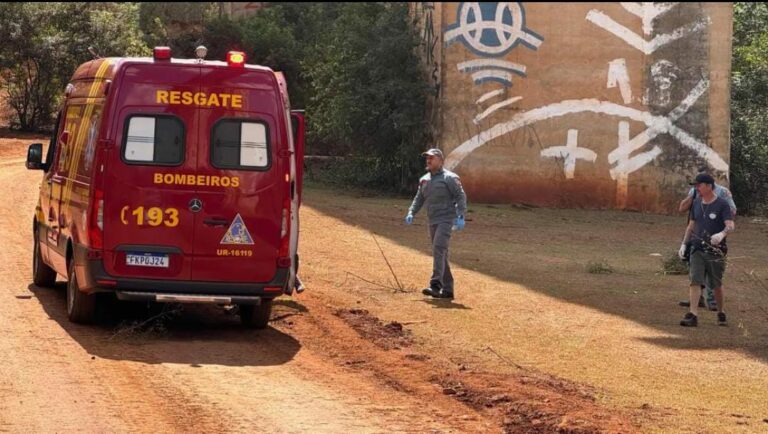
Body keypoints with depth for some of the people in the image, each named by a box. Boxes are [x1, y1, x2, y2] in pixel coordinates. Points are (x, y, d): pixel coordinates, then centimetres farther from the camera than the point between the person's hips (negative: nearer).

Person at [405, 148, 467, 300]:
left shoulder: (449, 178, -7)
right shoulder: (424, 180, 14)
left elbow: (461, 196, -10)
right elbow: (419, 198, 19)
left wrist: (460, 216, -21)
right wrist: (411, 213, 3)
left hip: (446, 220, -8)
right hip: (433, 222, 8)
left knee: (439, 250, -22)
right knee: (440, 254, 10)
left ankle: (435, 286, -30)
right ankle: (447, 289, 17)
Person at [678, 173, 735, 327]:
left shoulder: (722, 204, -8)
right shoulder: (696, 204, 10)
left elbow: (730, 225, -18)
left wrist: (721, 234, -39)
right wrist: (684, 243, 13)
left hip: (715, 251, -4)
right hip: (697, 249, 4)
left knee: (716, 284, 7)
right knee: (695, 281, -10)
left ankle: (721, 313, 27)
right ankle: (693, 315, -16)